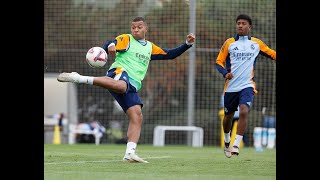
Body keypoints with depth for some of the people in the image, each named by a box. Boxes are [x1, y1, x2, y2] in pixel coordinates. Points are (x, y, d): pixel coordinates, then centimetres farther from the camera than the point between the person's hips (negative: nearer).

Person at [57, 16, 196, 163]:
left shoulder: (150, 48, 28)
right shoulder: (126, 39, 9)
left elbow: (170, 55, 33)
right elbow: (110, 46, -9)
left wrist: (187, 44, 22)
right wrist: (110, 46, -35)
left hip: (132, 87, 7)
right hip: (119, 72, -7)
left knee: (137, 117, -12)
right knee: (121, 85, -44)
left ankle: (130, 153, -18)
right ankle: (79, 78, -47)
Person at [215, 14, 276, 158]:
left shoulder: (256, 43, 5)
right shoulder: (229, 43, 3)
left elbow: (273, 54, 12)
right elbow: (219, 62, 4)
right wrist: (225, 73, -15)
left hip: (247, 85, -1)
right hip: (231, 86, 1)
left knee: (244, 111, -24)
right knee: (228, 116, 12)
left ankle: (236, 145, -23)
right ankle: (227, 141, 39)